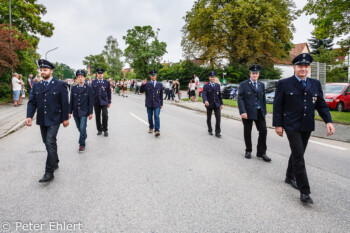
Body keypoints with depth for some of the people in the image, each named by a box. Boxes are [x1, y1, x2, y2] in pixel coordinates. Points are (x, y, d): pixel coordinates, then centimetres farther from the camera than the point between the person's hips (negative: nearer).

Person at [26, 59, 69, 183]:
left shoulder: (60, 85, -5)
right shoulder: (37, 86, 9)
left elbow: (64, 103, -5)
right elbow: (32, 102, 6)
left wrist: (65, 118, -6)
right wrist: (29, 116, -9)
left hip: (54, 120, -5)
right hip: (42, 120, 6)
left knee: (50, 143, -11)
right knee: (47, 143, 14)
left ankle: (49, 172, -6)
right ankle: (55, 162, 33)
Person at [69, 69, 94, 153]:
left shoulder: (89, 88, -3)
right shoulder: (73, 88, 6)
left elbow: (91, 101, -3)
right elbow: (71, 101, 7)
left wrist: (90, 113, -6)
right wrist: (70, 112, 4)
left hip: (84, 112, -4)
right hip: (75, 112, 4)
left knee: (82, 128, -8)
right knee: (79, 128, 14)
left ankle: (82, 144, 4)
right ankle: (84, 136, 42)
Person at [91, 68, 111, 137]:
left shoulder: (107, 82, 5)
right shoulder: (93, 82, 6)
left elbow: (109, 92, 7)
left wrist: (109, 102, 5)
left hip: (104, 102, -1)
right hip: (96, 102, 2)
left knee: (105, 115, -11)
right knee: (97, 117, 6)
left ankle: (105, 130, 2)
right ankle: (99, 130, 19)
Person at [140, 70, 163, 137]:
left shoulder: (160, 84, 5)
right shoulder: (147, 84, 3)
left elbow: (161, 95, 9)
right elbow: (141, 91, 1)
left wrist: (161, 104, 8)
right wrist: (143, 85, -15)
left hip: (157, 104, -1)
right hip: (149, 104, 1)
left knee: (157, 117, -11)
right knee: (150, 117, 10)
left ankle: (157, 130, -13)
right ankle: (151, 128, 29)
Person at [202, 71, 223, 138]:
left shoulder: (218, 85, 10)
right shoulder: (206, 86, -3)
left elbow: (220, 95, 14)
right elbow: (204, 94, -18)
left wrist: (221, 103, 11)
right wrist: (205, 101, -38)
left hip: (217, 105, 2)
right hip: (209, 105, -2)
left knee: (218, 118, -7)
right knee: (209, 118, 11)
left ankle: (217, 132, 1)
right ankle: (210, 130, 30)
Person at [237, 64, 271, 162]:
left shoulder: (262, 85, 13)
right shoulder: (243, 84, -2)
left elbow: (263, 99, 14)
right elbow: (240, 99, -9)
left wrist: (264, 112, 9)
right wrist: (243, 112, -18)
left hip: (259, 112, 3)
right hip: (248, 113, -3)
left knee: (263, 131, -2)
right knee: (247, 132, 7)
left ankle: (261, 152, 8)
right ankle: (248, 151, 24)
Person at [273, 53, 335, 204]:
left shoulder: (315, 84, 9)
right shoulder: (284, 84, -4)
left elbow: (321, 104, 9)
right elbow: (277, 105, -4)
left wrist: (328, 121, -5)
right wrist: (278, 124, -8)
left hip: (307, 126, 5)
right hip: (291, 126, -5)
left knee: (298, 153, 17)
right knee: (299, 156, -8)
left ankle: (290, 177, 38)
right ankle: (304, 191, -3)